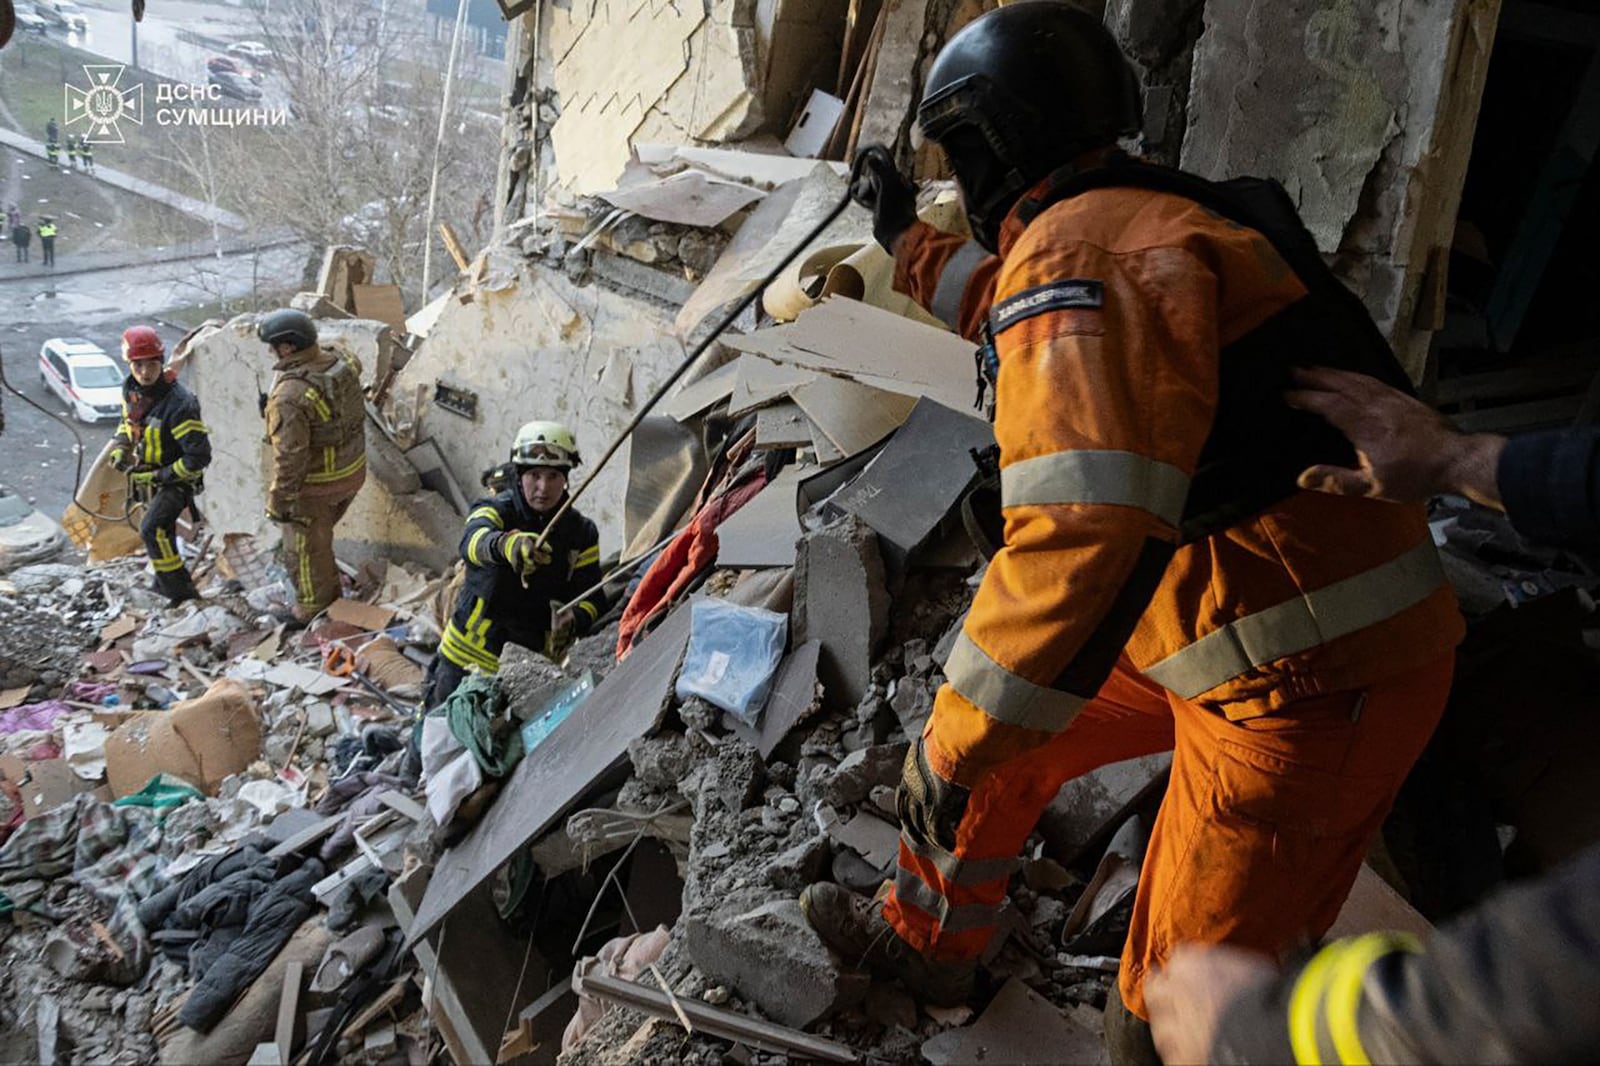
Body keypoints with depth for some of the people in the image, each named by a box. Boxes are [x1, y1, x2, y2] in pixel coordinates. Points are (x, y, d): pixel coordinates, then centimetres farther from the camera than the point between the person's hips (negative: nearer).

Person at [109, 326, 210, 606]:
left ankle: (180, 591, -12)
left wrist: (161, 476, -24)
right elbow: (128, 422, 17)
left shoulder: (179, 404, -30)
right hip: (147, 476, 8)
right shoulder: (131, 389, -5)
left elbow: (200, 456, -29)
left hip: (176, 480, -8)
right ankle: (165, 579, 43)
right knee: (163, 530, 23)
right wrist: (120, 450, -1)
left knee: (153, 530, -22)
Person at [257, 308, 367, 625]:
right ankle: (330, 594, 45)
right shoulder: (341, 363, -8)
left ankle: (312, 610, 33)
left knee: (306, 549, 15)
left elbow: (290, 457, -25)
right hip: (353, 470, 8)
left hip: (316, 485, -8)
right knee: (320, 535, 28)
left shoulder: (290, 396, -30)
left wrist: (279, 501, -15)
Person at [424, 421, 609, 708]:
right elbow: (473, 542, -35)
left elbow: (591, 596, -6)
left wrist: (573, 620, -30)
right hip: (469, 657, -2)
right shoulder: (494, 510, -11)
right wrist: (506, 544, -59)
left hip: (534, 665, 2)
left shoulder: (582, 533, -1)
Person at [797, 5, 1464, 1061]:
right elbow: (1021, 316, 34)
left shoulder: (1079, 245, -20)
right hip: (1226, 622, 10)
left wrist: (964, 740, -24)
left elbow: (1084, 529, -32)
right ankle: (923, 941, 42)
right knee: (996, 736, 20)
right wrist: (906, 236, 42)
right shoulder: (1138, 220, 11)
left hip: (1308, 680, -10)